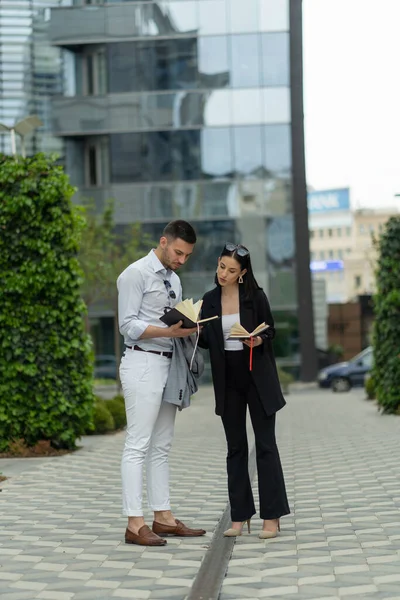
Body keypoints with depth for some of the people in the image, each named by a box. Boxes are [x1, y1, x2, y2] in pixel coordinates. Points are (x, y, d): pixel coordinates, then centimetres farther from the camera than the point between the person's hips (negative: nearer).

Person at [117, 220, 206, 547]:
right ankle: (135, 524, -11)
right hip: (143, 363, -9)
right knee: (138, 445, -10)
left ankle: (163, 517, 15)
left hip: (169, 363, 9)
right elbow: (128, 325, -14)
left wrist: (188, 327, 3)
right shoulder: (136, 274, -8)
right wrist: (169, 331, -23)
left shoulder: (174, 280, 18)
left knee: (161, 446, 10)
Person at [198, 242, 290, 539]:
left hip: (258, 378, -4)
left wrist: (257, 340, -20)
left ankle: (272, 517, 0)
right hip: (228, 382, 4)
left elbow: (270, 332, 1)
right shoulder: (210, 300, 4)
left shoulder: (256, 297, -6)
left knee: (265, 444, -3)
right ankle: (240, 517, 11)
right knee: (235, 447, 7)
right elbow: (206, 341, 7)